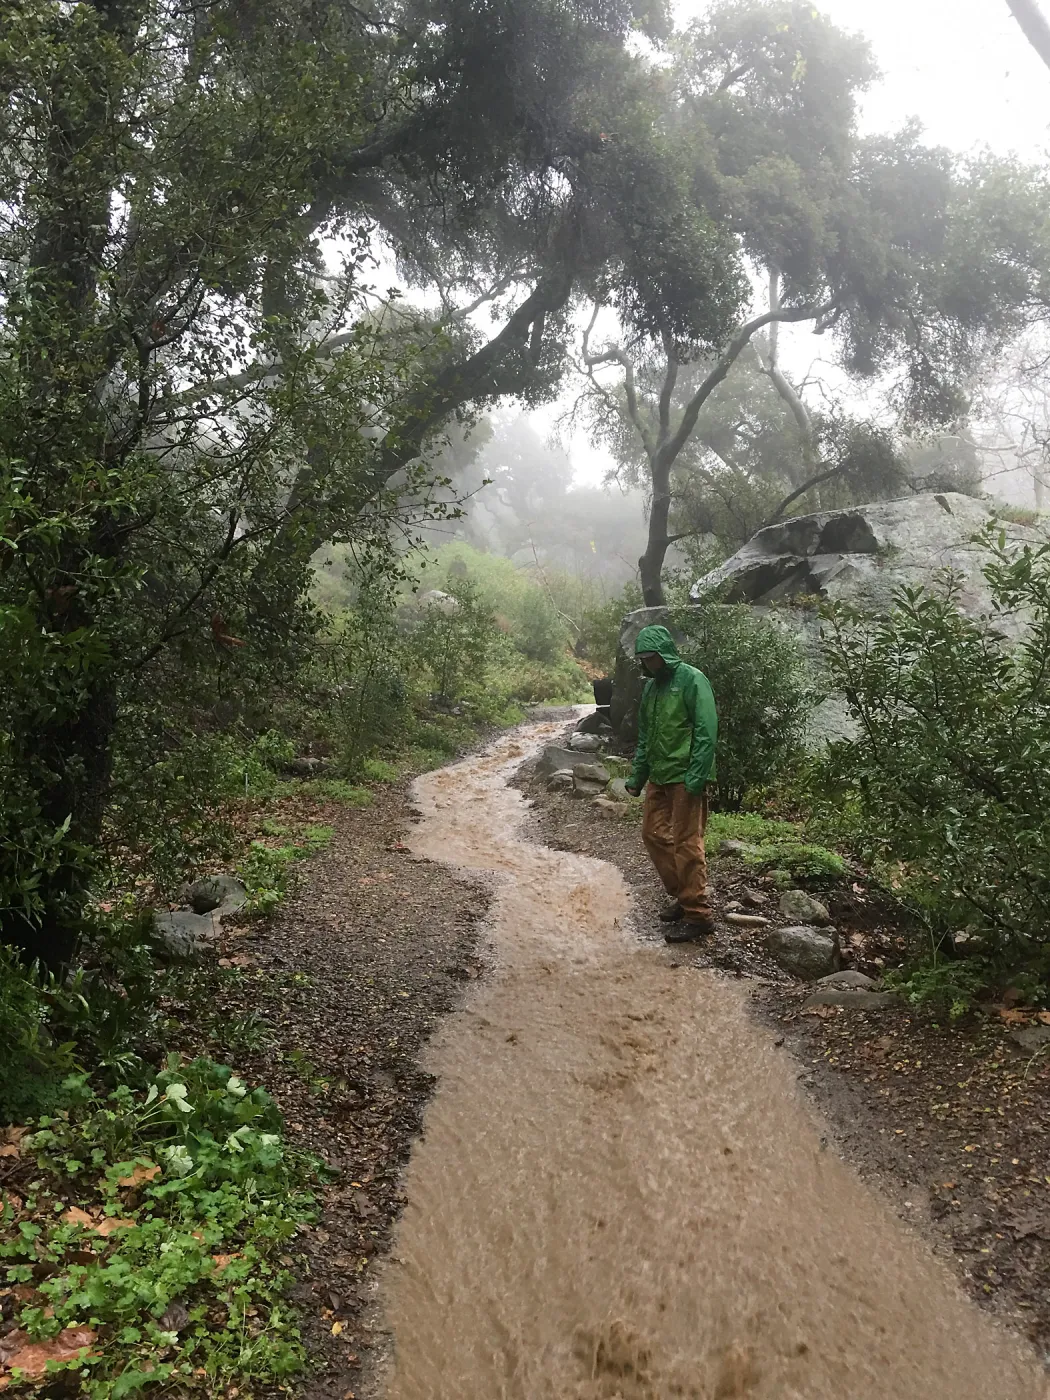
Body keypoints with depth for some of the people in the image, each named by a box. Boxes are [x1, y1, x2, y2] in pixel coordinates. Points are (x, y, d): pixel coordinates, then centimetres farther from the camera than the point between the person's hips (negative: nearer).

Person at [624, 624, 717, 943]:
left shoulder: (691, 679, -11)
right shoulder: (651, 686, 14)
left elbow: (707, 731, -17)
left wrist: (696, 777, -22)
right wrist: (637, 776, 18)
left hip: (685, 777, -9)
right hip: (659, 776, 9)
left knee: (687, 843, -6)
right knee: (653, 834, 12)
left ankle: (698, 914, 3)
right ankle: (683, 895, 27)